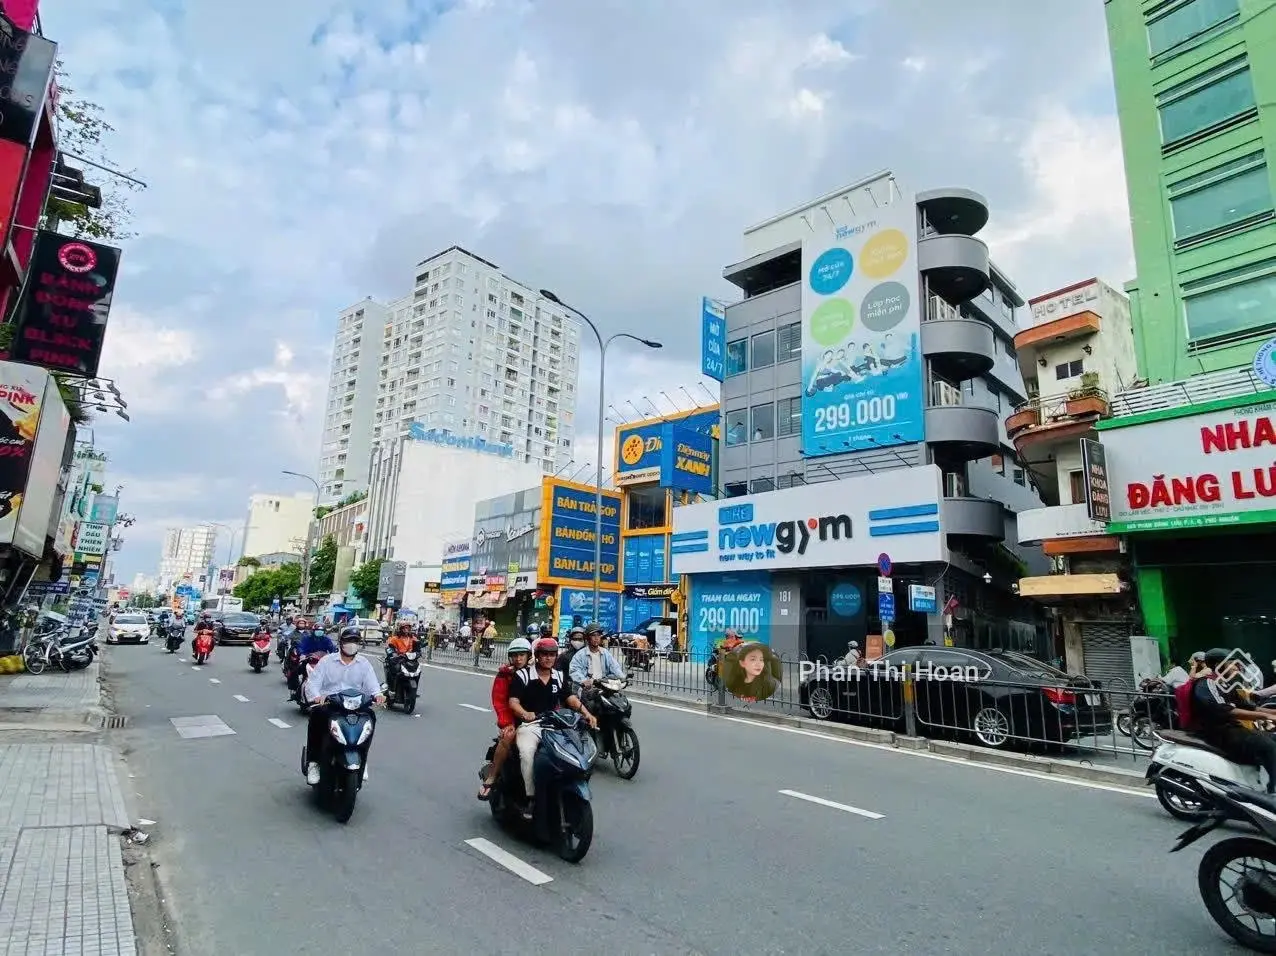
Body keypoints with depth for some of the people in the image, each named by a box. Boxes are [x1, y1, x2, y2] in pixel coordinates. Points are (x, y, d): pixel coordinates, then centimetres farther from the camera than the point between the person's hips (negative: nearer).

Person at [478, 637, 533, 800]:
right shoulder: (505, 674, 0)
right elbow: (499, 701, -7)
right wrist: (507, 724, -19)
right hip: (512, 719, -2)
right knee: (508, 737, -32)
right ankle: (490, 778, -20)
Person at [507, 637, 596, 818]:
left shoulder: (559, 676, 13)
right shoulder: (523, 675, -3)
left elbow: (570, 697, 5)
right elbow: (513, 701, -11)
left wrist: (586, 714, -13)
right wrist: (525, 714, -33)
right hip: (529, 724, -4)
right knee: (527, 753, -33)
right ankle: (530, 797, -19)